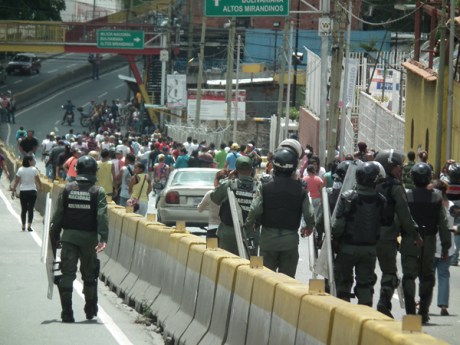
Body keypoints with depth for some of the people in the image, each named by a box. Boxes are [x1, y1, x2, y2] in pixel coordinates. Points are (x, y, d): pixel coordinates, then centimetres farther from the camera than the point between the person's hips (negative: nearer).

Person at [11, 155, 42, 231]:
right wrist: (40, 187, 14)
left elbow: (16, 182, -3)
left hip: (23, 192, 2)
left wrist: (14, 191, 2)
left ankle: (23, 226, 12)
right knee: (31, 209, 0)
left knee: (23, 209, 11)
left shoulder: (20, 170, -2)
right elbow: (38, 181, -4)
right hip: (32, 191, -2)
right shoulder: (34, 170, -8)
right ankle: (29, 225, -10)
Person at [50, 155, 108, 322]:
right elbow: (102, 216, -14)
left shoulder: (67, 189, 2)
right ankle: (90, 310, 25)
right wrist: (103, 238, -17)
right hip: (89, 238, -1)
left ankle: (67, 313, -6)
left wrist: (54, 236, 12)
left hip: (69, 236, 1)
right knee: (89, 275, 14)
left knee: (67, 274, 1)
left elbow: (58, 215, 4)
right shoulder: (98, 191, -4)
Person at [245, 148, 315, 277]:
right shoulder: (300, 190, -5)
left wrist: (249, 225, 8)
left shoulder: (265, 188, -7)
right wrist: (309, 227, 17)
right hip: (290, 240, 0)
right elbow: (309, 214, -5)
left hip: (268, 239, 0)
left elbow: (254, 211, -12)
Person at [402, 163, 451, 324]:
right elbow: (443, 224, 1)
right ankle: (423, 313, 14)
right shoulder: (436, 198, -1)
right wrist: (445, 246, 6)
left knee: (409, 276, 1)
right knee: (427, 278, 14)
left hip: (409, 243, -2)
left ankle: (410, 312, -6)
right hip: (429, 244, 2)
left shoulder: (406, 196, -7)